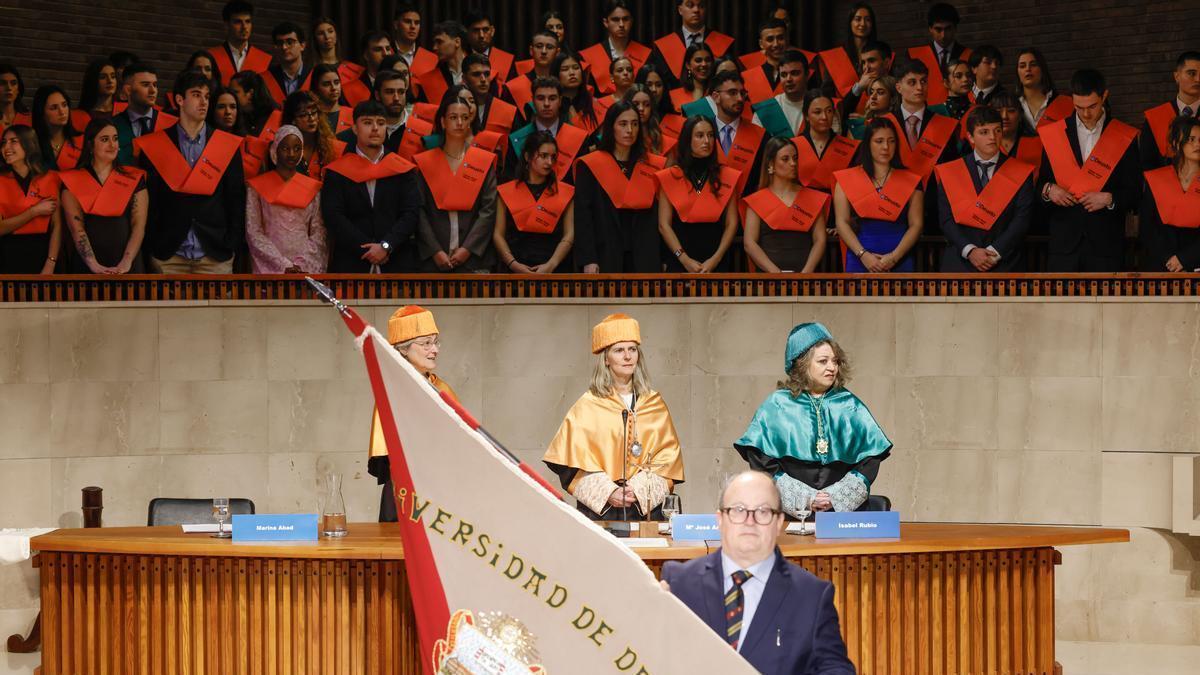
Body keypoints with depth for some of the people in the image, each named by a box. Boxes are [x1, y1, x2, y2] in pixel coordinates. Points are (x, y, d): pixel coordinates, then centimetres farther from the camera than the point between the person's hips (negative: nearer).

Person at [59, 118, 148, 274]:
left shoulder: (134, 179, 8)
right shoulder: (73, 182, 4)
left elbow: (139, 225, 0)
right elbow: (76, 227, -5)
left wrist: (126, 263, -14)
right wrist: (93, 265, -18)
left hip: (127, 267, 1)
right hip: (87, 267, -1)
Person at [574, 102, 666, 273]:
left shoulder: (653, 167, 12)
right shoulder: (589, 166, 2)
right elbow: (582, 216, -4)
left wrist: (662, 259, 5)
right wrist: (588, 260, -12)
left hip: (644, 257, 3)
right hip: (605, 257, -3)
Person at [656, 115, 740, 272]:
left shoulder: (727, 177, 5)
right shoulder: (670, 177, 2)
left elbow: (731, 224, 2)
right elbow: (664, 225, -2)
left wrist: (716, 259, -9)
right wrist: (684, 259, -11)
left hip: (716, 263, 1)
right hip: (680, 263, -1)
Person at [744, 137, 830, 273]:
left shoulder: (813, 198, 15)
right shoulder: (757, 201, 10)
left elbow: (820, 240, 8)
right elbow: (749, 243, 2)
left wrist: (807, 271, -8)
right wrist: (775, 272, -11)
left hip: (804, 273, 1)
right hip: (768, 275, -1)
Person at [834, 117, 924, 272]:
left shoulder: (911, 182, 9)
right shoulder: (847, 179, 8)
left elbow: (916, 224, 3)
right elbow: (842, 222, 1)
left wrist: (894, 257, -11)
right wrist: (863, 254, -12)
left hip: (899, 261, 0)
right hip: (859, 260, 0)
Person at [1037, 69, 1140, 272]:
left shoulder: (1125, 138, 4)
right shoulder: (1053, 134, 8)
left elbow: (1135, 192, 4)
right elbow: (1040, 184, 13)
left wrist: (1109, 199, -14)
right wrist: (1048, 190, -9)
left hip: (1106, 245, -1)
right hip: (1064, 241, 1)